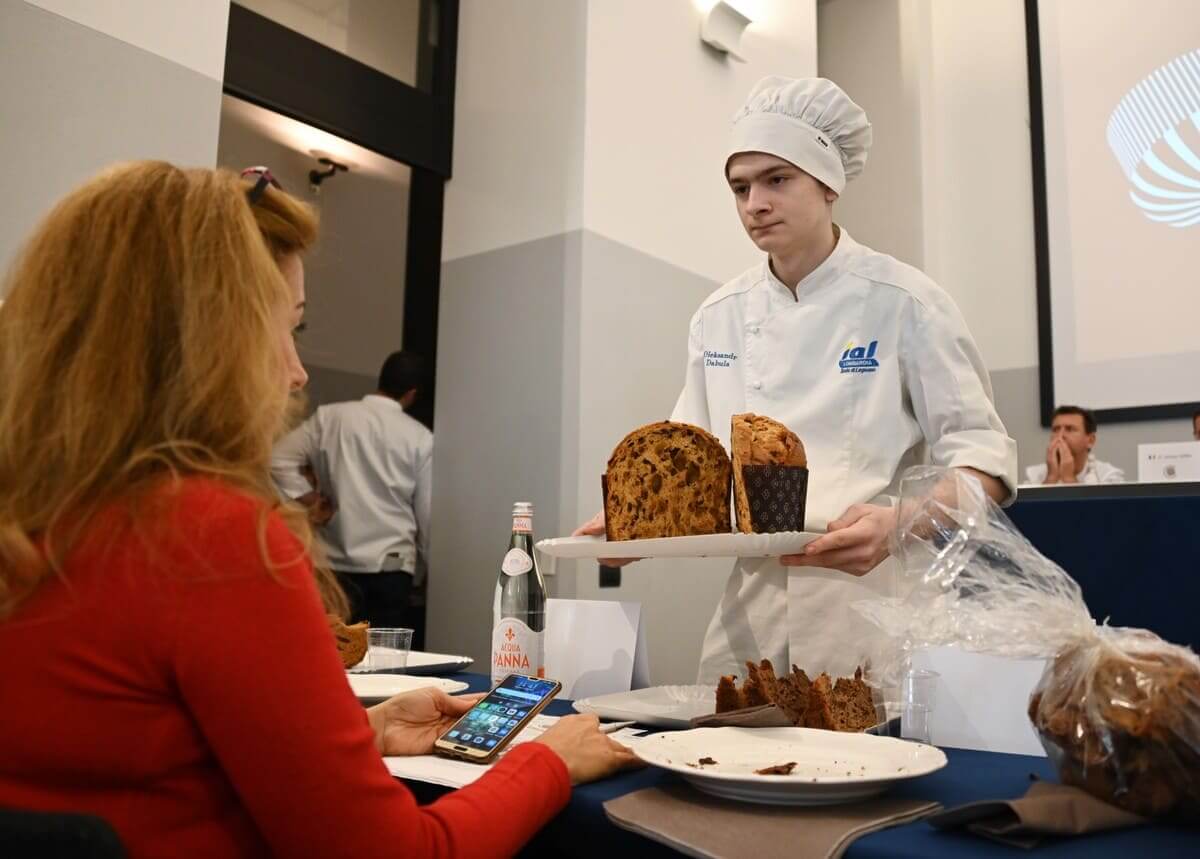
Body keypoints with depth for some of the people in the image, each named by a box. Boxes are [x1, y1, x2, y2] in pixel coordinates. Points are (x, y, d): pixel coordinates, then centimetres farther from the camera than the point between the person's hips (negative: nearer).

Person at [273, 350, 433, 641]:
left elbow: (279, 461, 0)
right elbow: (427, 513, 2)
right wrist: (423, 567, 14)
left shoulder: (330, 417, 2)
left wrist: (312, 503, 4)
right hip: (390, 567, -2)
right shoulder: (420, 437, -2)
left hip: (335, 564, 2)